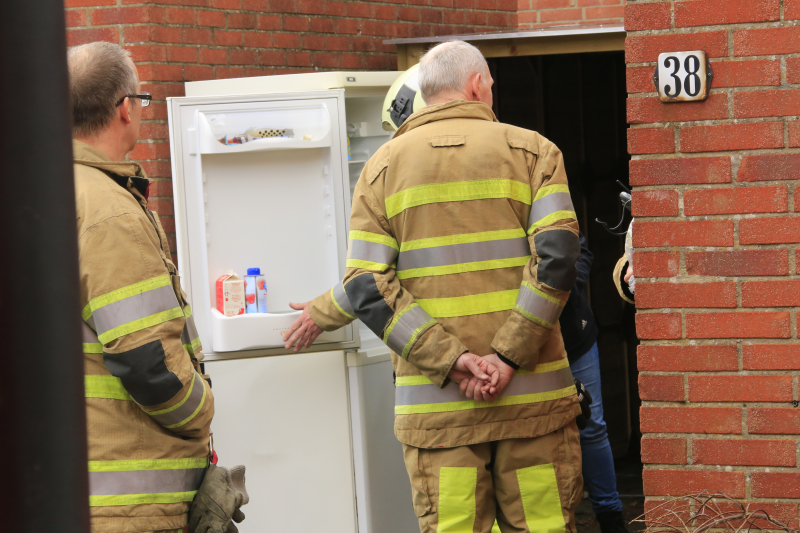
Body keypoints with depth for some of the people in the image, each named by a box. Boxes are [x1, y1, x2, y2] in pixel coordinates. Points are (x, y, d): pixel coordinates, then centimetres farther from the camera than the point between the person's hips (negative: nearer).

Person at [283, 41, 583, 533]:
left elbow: (368, 289, -4)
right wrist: (508, 358, -13)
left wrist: (450, 360, -8)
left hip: (435, 403, 1)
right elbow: (556, 258, -11)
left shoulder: (384, 165, 7)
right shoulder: (533, 151, 4)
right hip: (532, 395, -1)